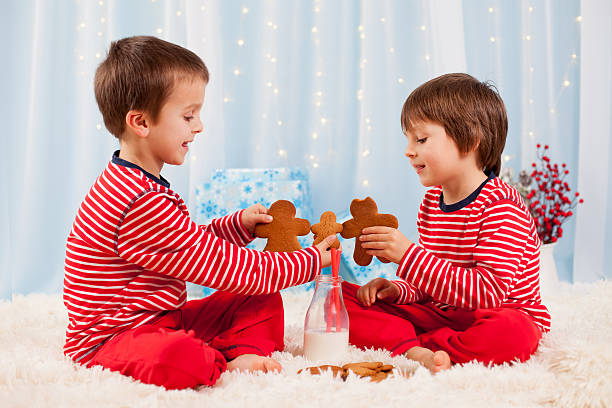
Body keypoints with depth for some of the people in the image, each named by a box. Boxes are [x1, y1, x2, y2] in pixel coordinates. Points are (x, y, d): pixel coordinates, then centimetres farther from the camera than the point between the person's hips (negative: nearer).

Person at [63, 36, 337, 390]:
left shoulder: (133, 185, 9)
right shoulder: (143, 204, -27)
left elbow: (193, 246, 23)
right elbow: (223, 267, -21)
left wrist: (240, 225, 6)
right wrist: (312, 261, -11)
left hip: (163, 321, 11)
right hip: (109, 342, -11)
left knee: (264, 302, 9)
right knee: (181, 359, -43)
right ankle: (226, 365, -12)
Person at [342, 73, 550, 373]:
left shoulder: (501, 206, -19)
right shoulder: (431, 202, 6)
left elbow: (488, 293, -29)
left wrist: (408, 255, -31)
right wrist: (399, 289, -8)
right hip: (438, 312, 7)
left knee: (512, 334, -43)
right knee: (341, 297, -6)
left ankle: (409, 347, -26)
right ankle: (415, 351, -30)